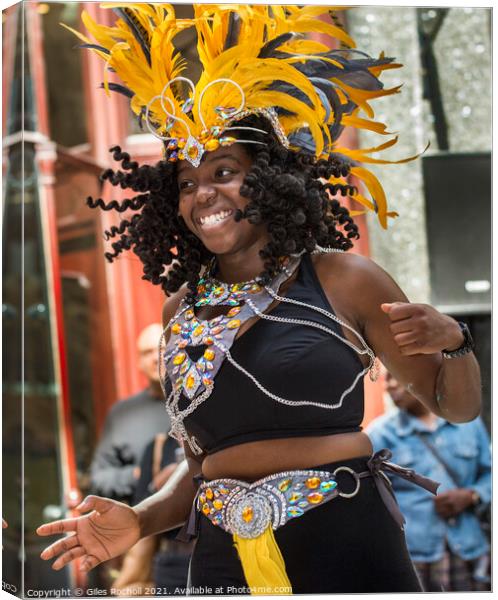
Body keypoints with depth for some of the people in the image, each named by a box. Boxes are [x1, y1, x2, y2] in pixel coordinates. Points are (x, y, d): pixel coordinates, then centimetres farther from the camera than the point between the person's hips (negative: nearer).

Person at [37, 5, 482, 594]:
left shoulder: (342, 279, -2)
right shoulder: (181, 309, 8)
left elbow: (457, 407, 4)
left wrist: (452, 342, -17)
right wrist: (139, 521, -1)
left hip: (347, 545, -3)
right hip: (225, 561, 3)